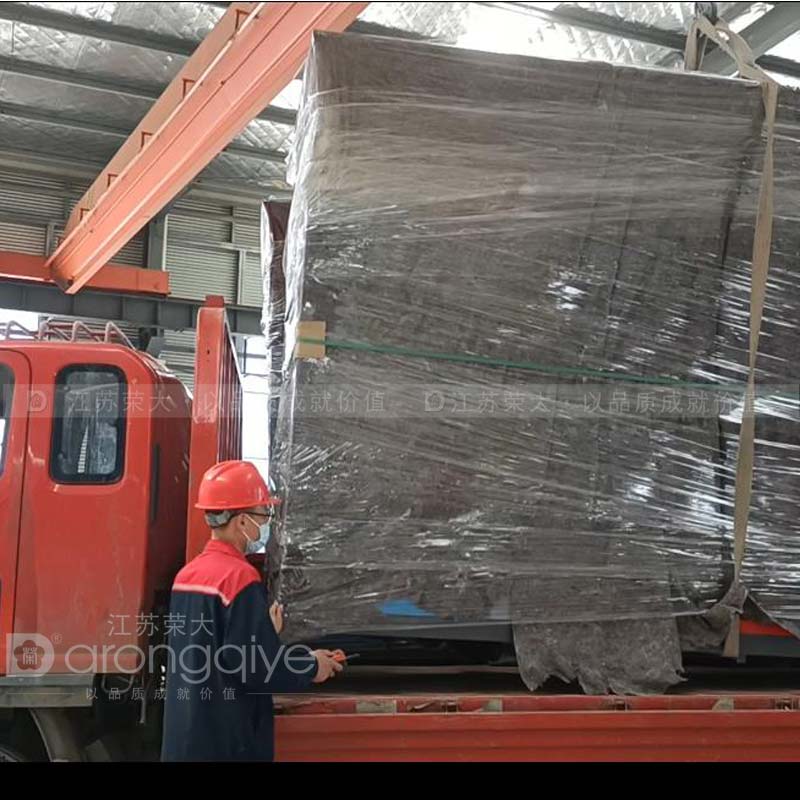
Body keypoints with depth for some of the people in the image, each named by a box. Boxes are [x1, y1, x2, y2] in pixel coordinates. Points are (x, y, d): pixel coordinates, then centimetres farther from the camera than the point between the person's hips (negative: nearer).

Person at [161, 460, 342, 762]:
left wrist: (266, 634, 18)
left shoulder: (186, 575, 7)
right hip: (227, 743, -8)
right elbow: (255, 669, -21)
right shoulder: (240, 577, -18)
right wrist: (311, 667, -6)